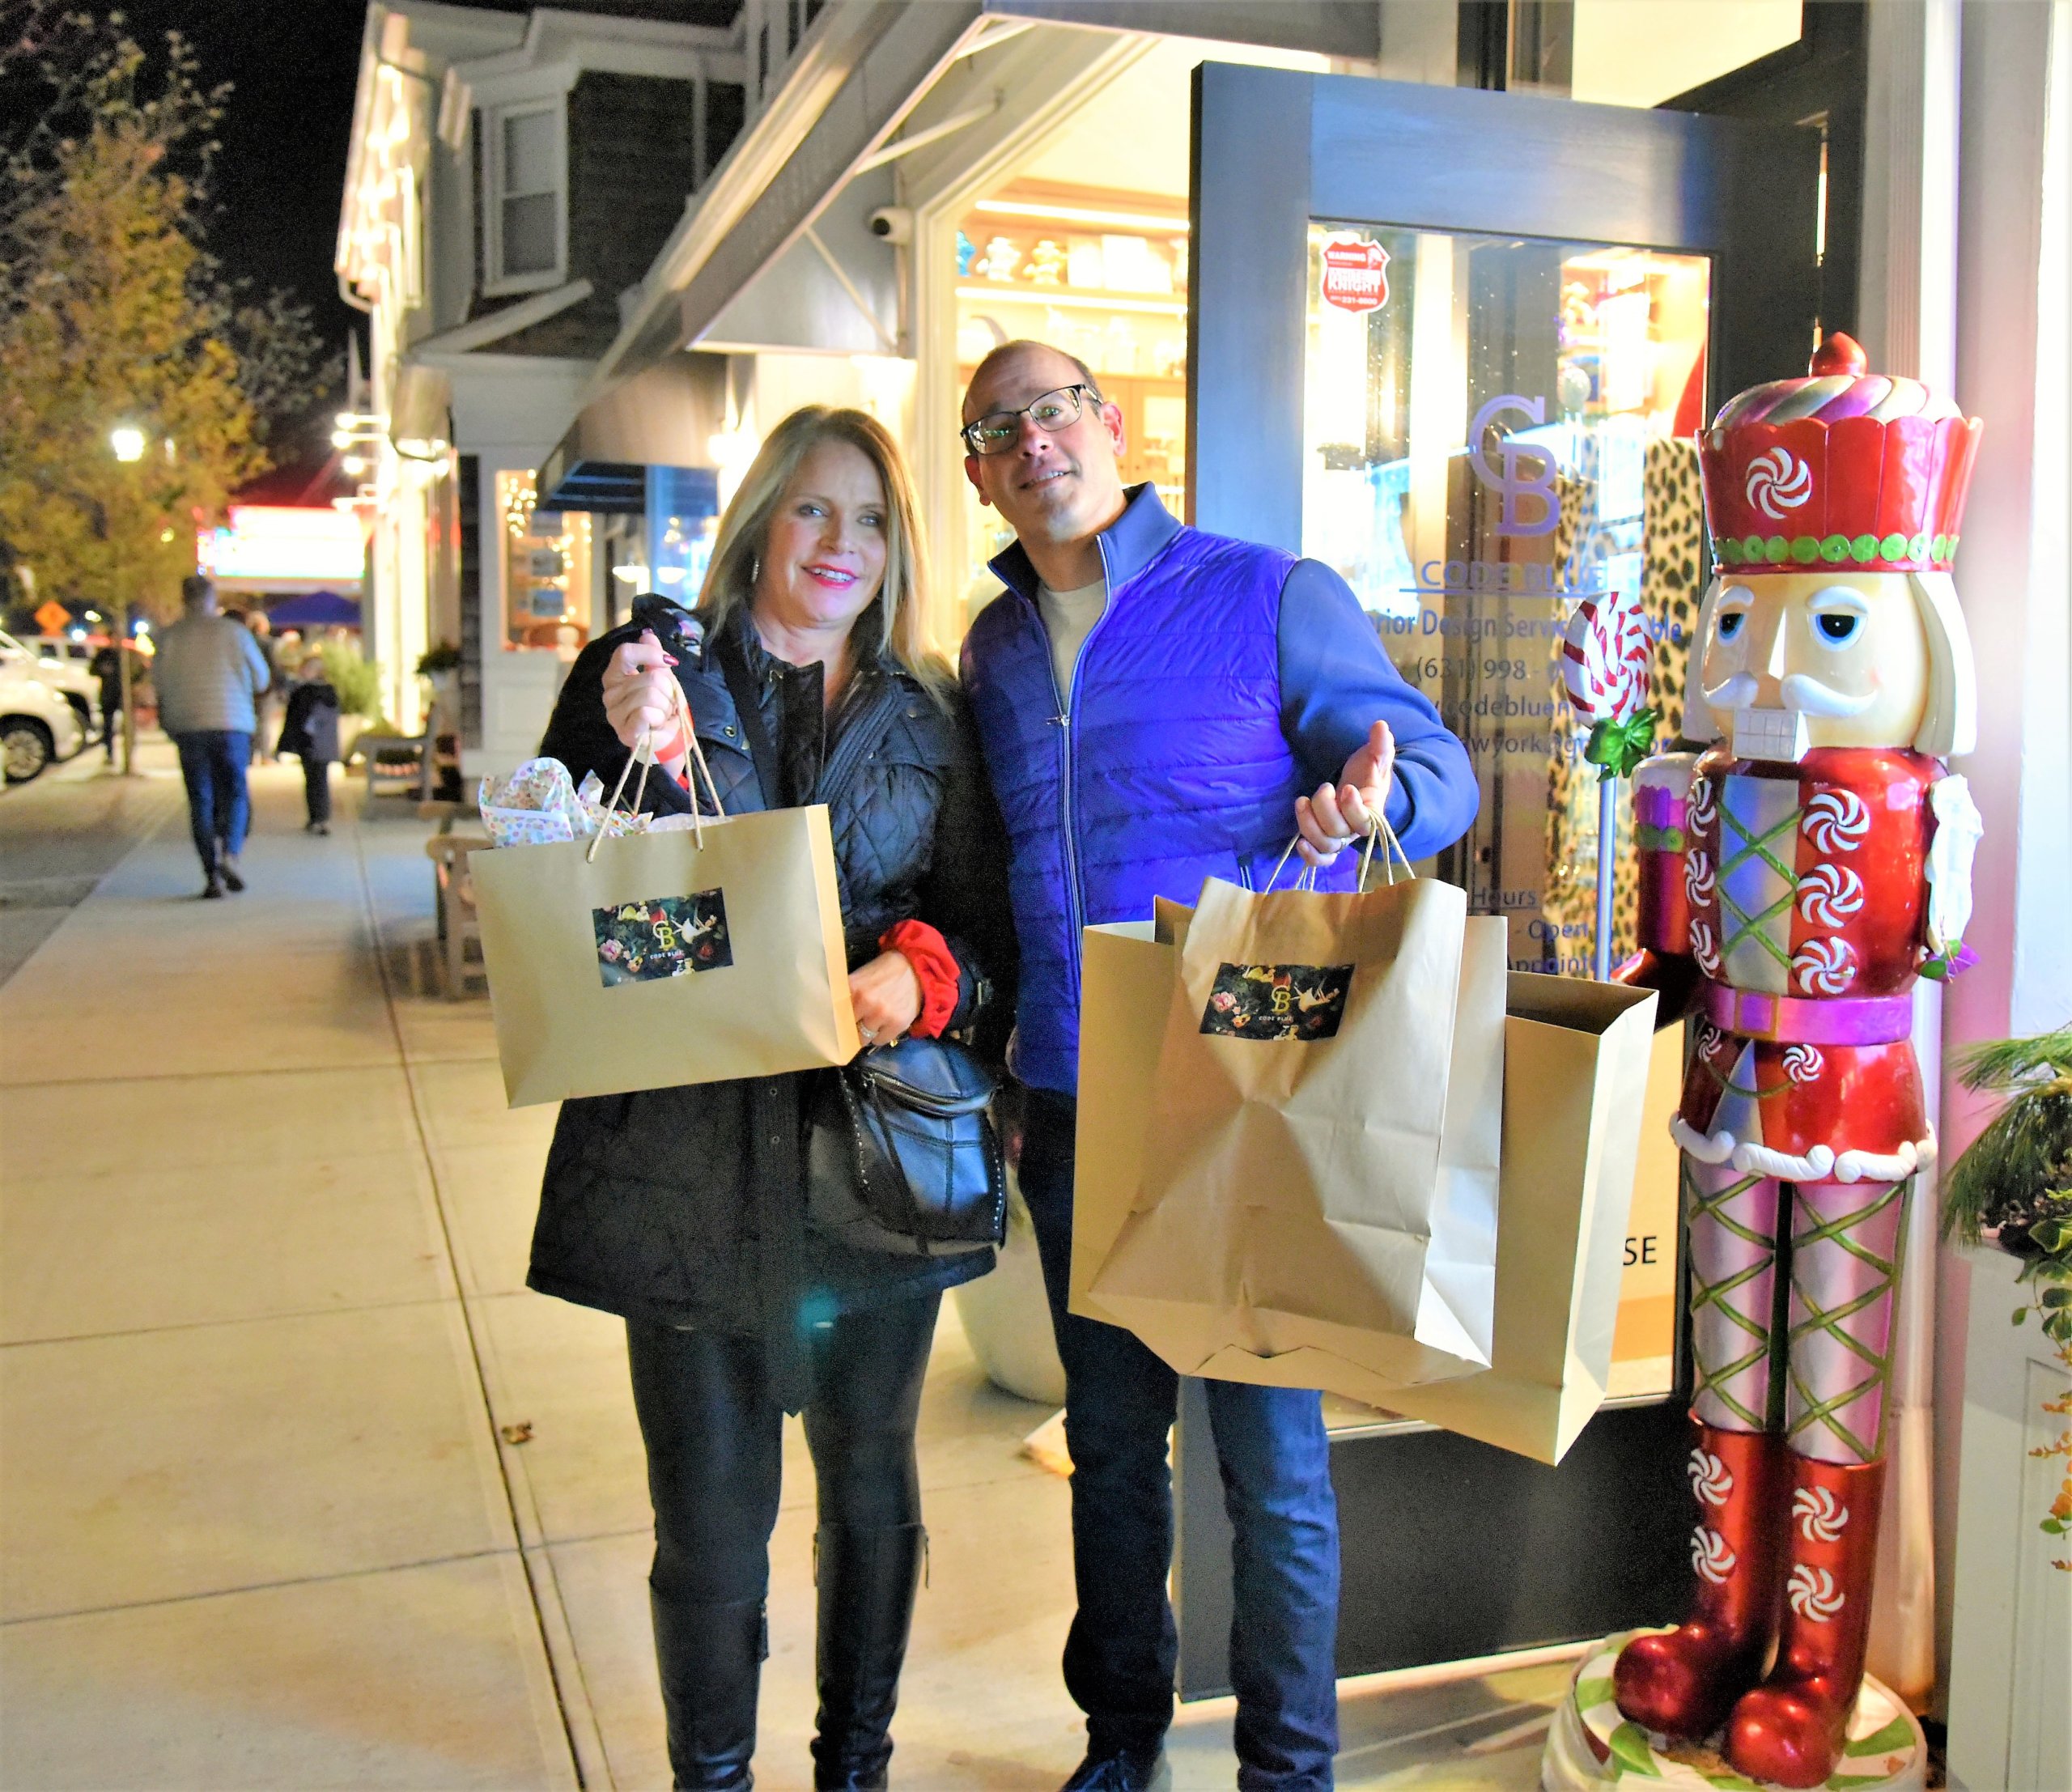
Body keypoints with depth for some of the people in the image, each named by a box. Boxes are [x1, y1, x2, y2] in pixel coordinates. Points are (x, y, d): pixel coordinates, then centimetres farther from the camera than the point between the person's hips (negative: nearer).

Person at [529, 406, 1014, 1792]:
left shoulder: (926, 713, 9)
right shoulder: (652, 668, 2)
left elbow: (986, 911, 5)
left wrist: (919, 974, -16)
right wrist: (647, 758, -19)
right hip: (690, 1151, -2)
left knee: (874, 1489, 16)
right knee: (711, 1511, 6)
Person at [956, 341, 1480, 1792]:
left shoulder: (1274, 597, -5)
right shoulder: (993, 648, 11)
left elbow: (1441, 771, -7)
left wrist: (1373, 793, -30)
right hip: (1073, 1112, 5)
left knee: (1273, 1464, 4)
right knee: (1111, 1439, 18)